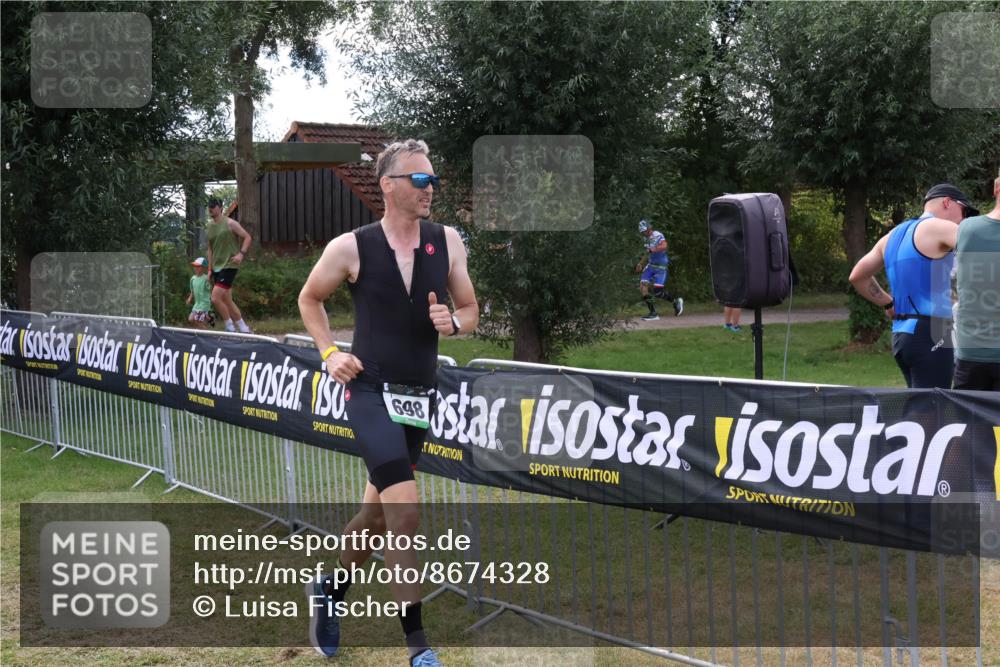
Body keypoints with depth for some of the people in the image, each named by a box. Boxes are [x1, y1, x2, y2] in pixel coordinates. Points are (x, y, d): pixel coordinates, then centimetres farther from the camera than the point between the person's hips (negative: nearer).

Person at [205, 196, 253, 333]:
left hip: (229, 265, -8)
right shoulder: (209, 226, 13)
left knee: (215, 298, -17)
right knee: (227, 301, 9)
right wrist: (210, 269, 17)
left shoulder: (230, 223, -8)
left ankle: (230, 328, -6)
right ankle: (244, 329, 18)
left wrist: (241, 253, -21)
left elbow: (247, 237, -8)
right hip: (216, 267, 8)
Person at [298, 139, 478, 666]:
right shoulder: (350, 248, -8)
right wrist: (329, 353, -1)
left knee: (377, 512, 17)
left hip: (419, 397, 5)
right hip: (371, 391, -4)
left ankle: (330, 592, 42)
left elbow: (470, 311, 10)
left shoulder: (447, 242, 1)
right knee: (405, 513, -17)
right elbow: (309, 298, 10)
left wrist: (452, 321, -12)